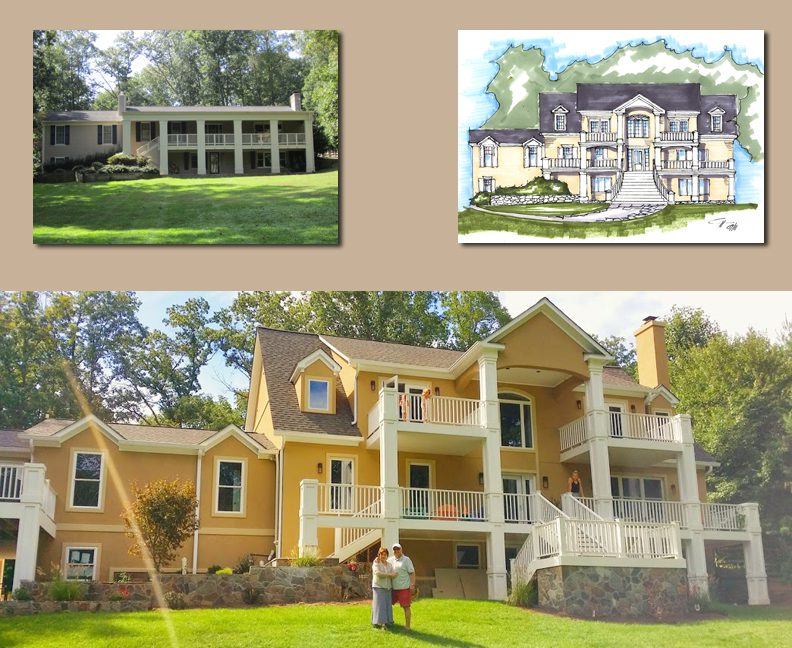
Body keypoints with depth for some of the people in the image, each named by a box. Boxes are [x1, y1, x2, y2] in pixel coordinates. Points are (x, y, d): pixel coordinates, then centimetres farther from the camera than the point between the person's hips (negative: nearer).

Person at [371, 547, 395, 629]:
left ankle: (386, 621, 11)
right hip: (378, 587, -5)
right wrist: (388, 574, -13)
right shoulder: (376, 563, -2)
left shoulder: (389, 564, 13)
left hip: (387, 587, 5)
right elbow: (377, 573, -18)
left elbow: (393, 574, 1)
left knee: (387, 605, 5)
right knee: (379, 604, -6)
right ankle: (379, 622, -4)